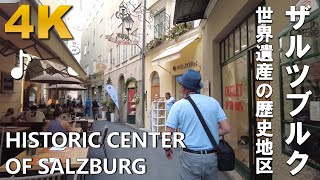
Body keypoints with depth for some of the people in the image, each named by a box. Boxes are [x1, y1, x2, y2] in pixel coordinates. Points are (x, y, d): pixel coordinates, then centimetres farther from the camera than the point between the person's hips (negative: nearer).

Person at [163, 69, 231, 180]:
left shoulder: (178, 105, -8)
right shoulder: (213, 102, 1)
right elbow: (227, 129, 0)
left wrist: (167, 150, 10)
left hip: (190, 157, -3)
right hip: (212, 156, 3)